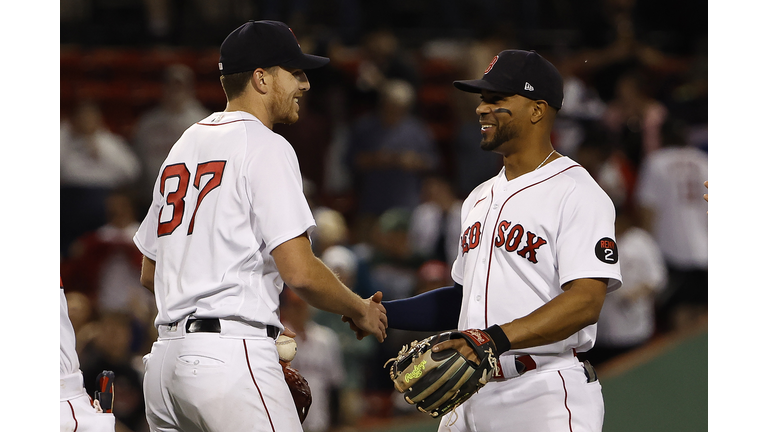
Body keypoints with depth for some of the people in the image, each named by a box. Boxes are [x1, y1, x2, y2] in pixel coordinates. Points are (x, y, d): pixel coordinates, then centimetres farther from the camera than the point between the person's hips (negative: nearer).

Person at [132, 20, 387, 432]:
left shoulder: (182, 146, 20)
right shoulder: (265, 147, -6)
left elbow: (149, 273, 26)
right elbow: (299, 271, -15)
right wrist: (360, 310, 3)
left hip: (163, 362, 9)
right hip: (230, 359, -9)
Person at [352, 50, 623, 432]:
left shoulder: (575, 193, -9)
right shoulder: (479, 199, 19)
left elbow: (586, 301, -20)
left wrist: (496, 339, -31)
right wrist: (381, 313, 14)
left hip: (546, 400, -8)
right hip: (473, 396, 8)